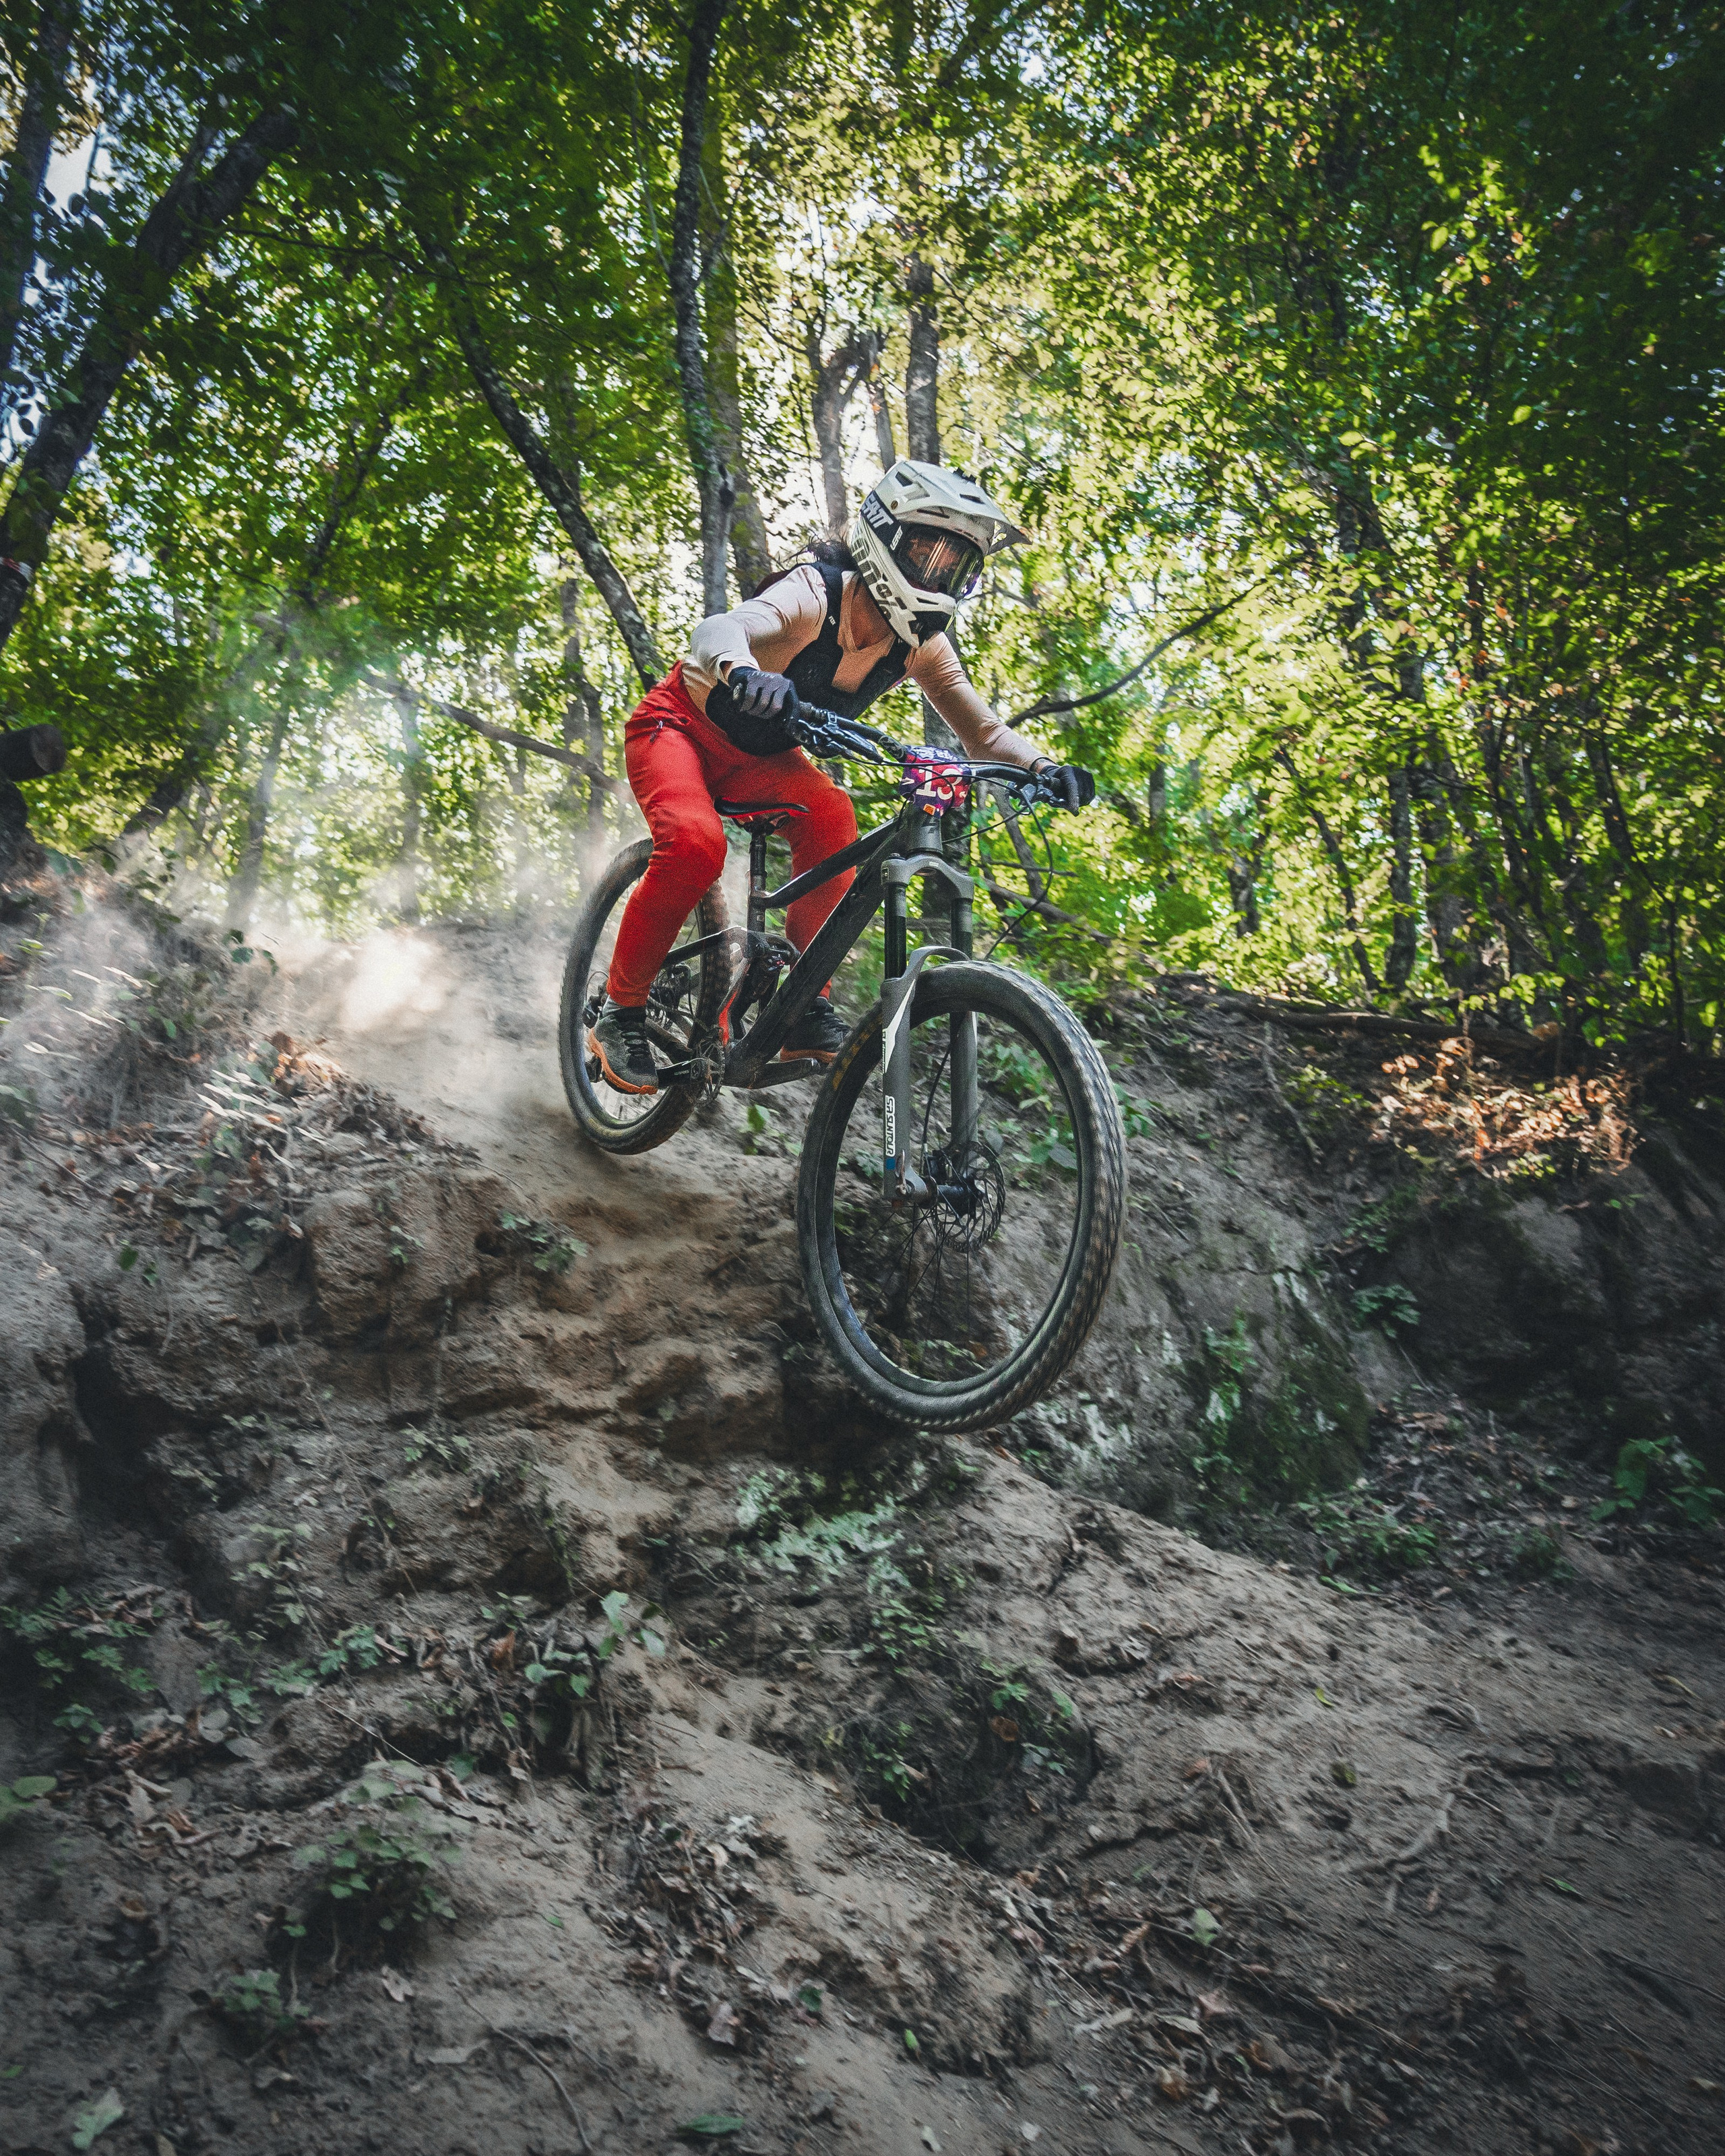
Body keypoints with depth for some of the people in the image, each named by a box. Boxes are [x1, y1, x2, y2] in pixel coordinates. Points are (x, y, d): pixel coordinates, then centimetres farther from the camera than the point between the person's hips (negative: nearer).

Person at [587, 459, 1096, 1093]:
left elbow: (983, 731, -13)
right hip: (682, 726, -5)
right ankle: (618, 1012, -12)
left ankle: (804, 1002, -13)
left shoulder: (921, 645, -13)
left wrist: (1042, 766, -34)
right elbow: (720, 629, -48)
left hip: (757, 757, 5)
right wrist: (742, 671, -72)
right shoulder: (814, 595, -30)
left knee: (830, 817, -24)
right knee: (695, 844, -31)